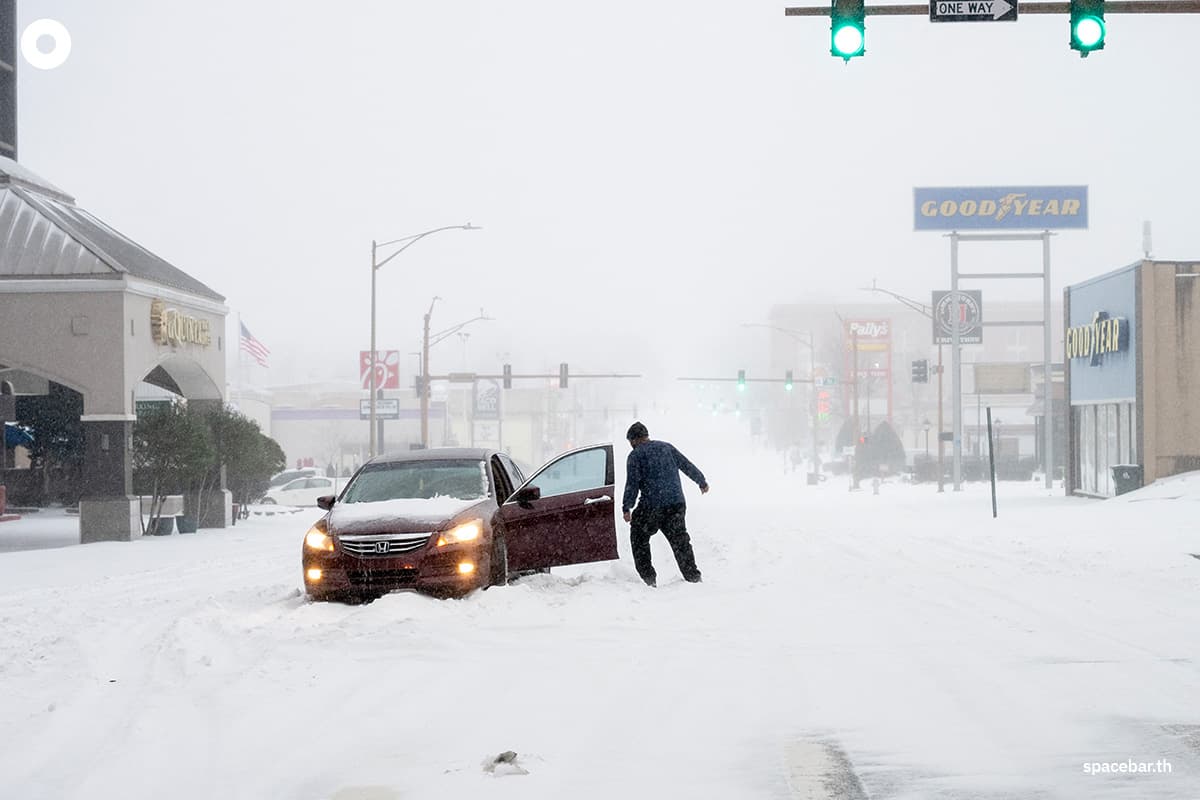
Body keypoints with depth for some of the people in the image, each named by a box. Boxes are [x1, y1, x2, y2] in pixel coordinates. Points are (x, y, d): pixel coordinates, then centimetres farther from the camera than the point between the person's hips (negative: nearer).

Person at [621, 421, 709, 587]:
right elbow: (687, 466, 20)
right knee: (680, 540, 15)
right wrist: (702, 482, 34)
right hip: (677, 503, 5)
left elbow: (632, 483, -9)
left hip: (652, 505, -5)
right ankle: (693, 576, 12)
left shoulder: (636, 455, -1)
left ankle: (648, 576, 6)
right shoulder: (667, 447, 15)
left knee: (639, 537, 12)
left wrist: (627, 508, -8)